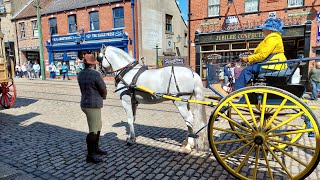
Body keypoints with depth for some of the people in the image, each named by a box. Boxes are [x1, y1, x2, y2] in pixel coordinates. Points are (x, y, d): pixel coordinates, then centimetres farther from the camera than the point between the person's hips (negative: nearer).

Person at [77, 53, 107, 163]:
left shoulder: (80, 74, 7)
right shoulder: (96, 74, -18)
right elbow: (104, 90, -10)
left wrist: (100, 95, 10)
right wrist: (103, 95, 12)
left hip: (85, 103, 9)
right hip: (93, 106, -9)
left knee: (98, 127, 21)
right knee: (93, 131, 0)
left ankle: (96, 149, 33)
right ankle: (90, 155, 9)